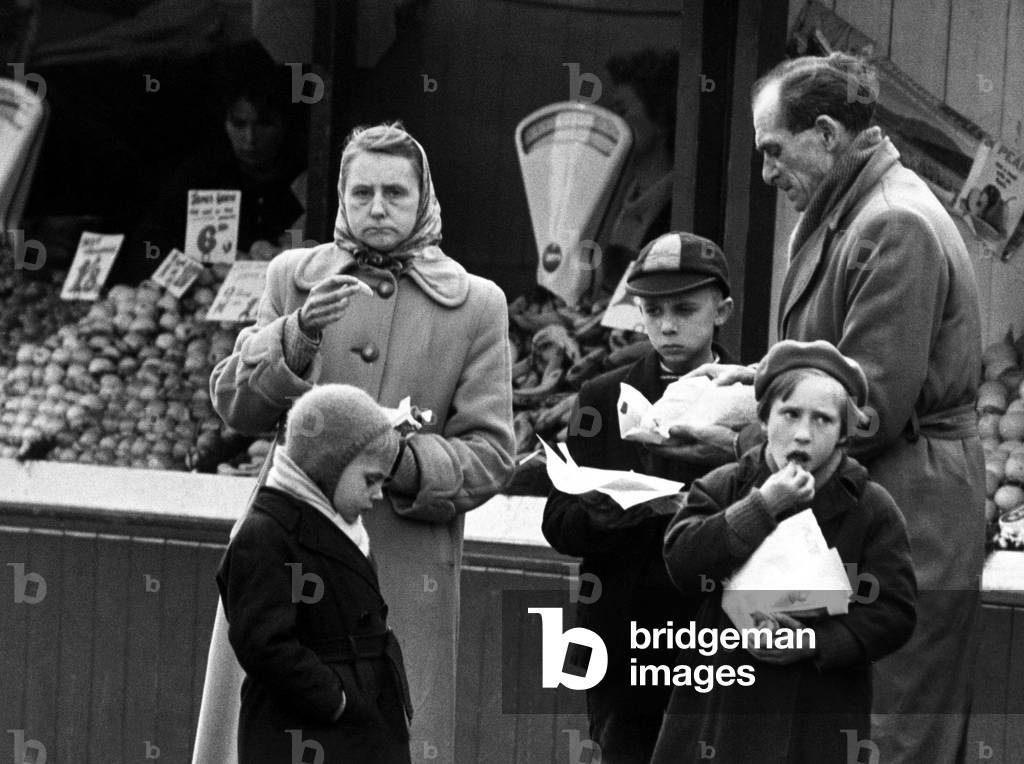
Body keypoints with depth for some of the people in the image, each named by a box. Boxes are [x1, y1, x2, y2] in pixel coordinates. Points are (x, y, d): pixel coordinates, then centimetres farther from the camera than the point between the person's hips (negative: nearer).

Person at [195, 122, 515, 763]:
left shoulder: (476, 305, 5)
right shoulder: (293, 277, 11)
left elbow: (491, 455, 2)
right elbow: (232, 404, 3)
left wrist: (405, 464, -17)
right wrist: (297, 337, -15)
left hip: (406, 566, -1)